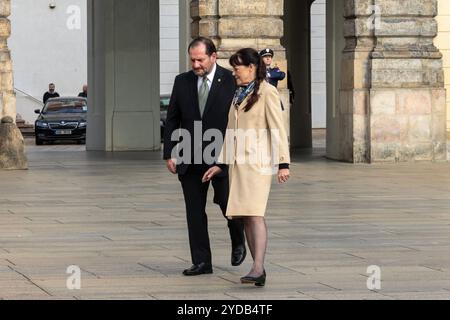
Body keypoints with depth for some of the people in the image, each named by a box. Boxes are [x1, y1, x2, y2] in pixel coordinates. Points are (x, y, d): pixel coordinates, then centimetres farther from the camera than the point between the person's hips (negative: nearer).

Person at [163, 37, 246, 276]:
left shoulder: (231, 81, -4)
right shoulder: (182, 82, 7)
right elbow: (172, 119, 10)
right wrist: (170, 153, 2)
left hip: (222, 158, -3)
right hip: (190, 159, 3)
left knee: (229, 204, -1)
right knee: (194, 212, 3)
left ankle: (238, 241, 30)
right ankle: (201, 262, 9)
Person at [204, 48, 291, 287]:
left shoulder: (267, 93, -6)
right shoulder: (239, 94, 18)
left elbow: (278, 130, -11)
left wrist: (283, 164, -17)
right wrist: (220, 164, 19)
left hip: (258, 162, -8)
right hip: (238, 162, 8)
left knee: (254, 213, -19)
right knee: (245, 216, 5)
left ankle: (257, 269, -26)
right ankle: (259, 270, 8)